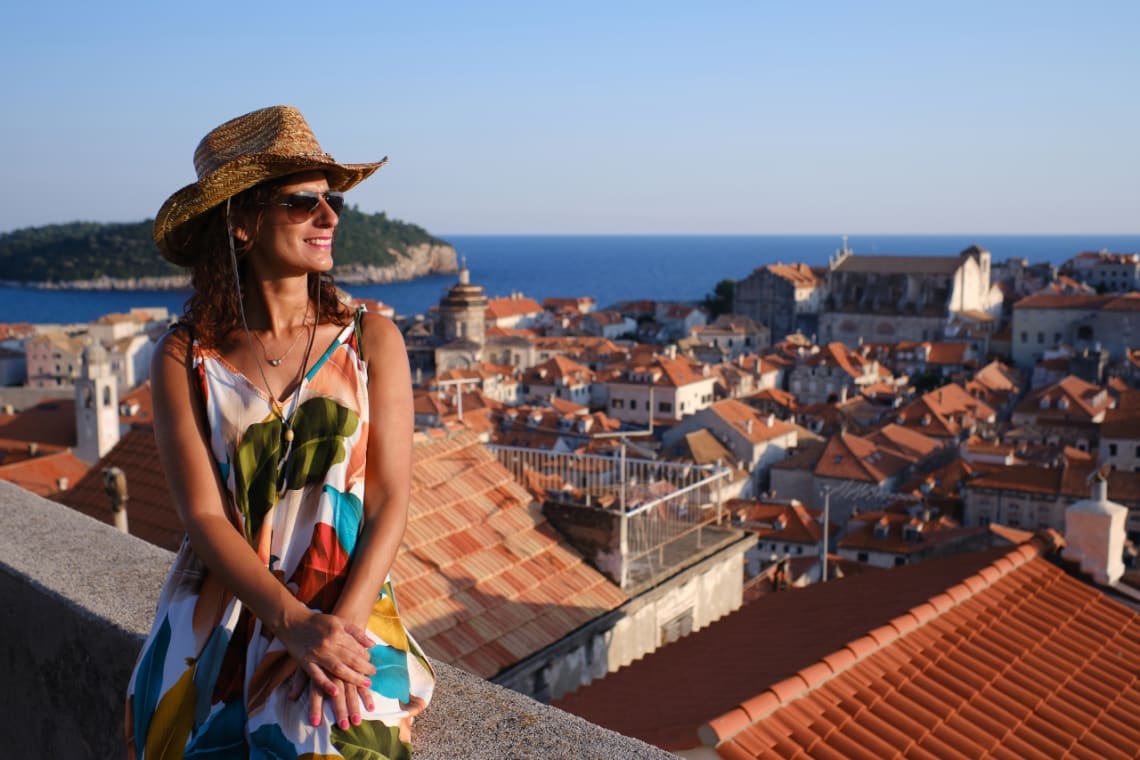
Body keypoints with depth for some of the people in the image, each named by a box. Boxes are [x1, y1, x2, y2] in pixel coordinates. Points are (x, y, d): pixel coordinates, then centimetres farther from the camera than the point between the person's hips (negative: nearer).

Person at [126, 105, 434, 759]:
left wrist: (343, 622, -17)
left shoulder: (371, 340, 1)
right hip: (220, 616, 1)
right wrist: (293, 624, -20)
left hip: (348, 610, 0)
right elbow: (204, 516, -6)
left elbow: (391, 499, -3)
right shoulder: (185, 357, 0)